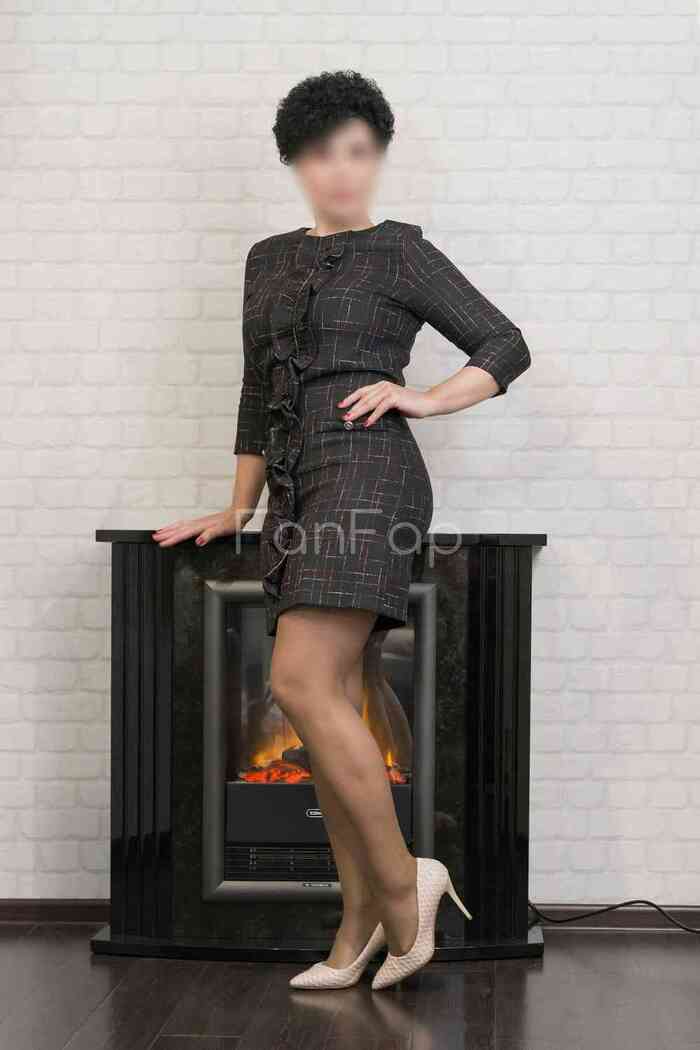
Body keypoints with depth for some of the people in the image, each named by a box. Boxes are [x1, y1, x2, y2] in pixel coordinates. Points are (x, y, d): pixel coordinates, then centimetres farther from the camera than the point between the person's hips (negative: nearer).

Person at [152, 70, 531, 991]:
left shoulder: (402, 254, 4)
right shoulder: (269, 261, 20)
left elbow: (506, 346, 4)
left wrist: (422, 398, -7)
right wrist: (240, 508, 22)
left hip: (366, 471, -6)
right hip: (298, 487, 6)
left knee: (302, 683, -19)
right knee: (331, 706, 3)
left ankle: (400, 881, -6)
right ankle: (362, 926, 8)